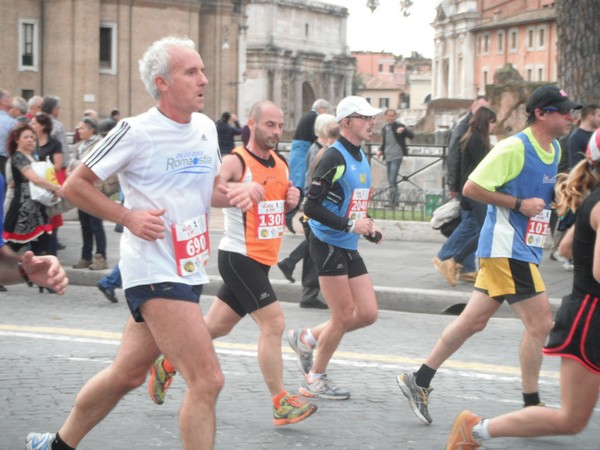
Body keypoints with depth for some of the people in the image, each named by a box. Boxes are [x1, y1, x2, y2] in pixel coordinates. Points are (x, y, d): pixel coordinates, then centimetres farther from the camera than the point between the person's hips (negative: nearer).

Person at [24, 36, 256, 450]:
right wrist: (129, 217, -15)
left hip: (187, 271, 8)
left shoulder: (205, 127, 9)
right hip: (153, 272, -8)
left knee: (127, 375, 18)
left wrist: (232, 195, 1)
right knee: (208, 379, -15)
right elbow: (75, 185, -5)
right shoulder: (137, 131, -12)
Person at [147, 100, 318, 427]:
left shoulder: (281, 164, 12)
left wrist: (292, 200, 4)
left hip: (261, 260, 8)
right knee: (273, 324, -12)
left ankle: (166, 365, 33)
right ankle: (280, 405, -6)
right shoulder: (236, 162, -13)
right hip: (239, 256, -8)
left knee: (216, 326, 16)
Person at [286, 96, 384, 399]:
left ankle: (306, 339, 22)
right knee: (344, 316, -3)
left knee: (368, 314, 5)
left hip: (349, 248, 9)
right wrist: (350, 225, -23)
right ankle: (314, 380, 14)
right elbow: (311, 206, -21)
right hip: (328, 245, -9)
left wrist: (368, 228, 9)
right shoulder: (334, 157, -16)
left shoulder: (361, 157, 13)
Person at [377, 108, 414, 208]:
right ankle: (394, 201, 18)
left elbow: (412, 136, -11)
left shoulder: (399, 126, -4)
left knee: (392, 180, -15)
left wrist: (404, 129, -29)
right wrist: (381, 150, 6)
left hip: (396, 156, -7)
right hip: (388, 157, 7)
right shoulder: (384, 128, 13)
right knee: (390, 181, 10)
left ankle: (392, 202, -15)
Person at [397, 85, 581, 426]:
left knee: (475, 321, 12)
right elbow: (472, 188, -16)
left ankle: (419, 381, 21)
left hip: (524, 250, 9)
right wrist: (519, 204, -18)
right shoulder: (514, 148, -15)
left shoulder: (555, 150, 13)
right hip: (506, 248, -9)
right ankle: (531, 407, 3)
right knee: (541, 322, -8)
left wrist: (556, 194, 6)